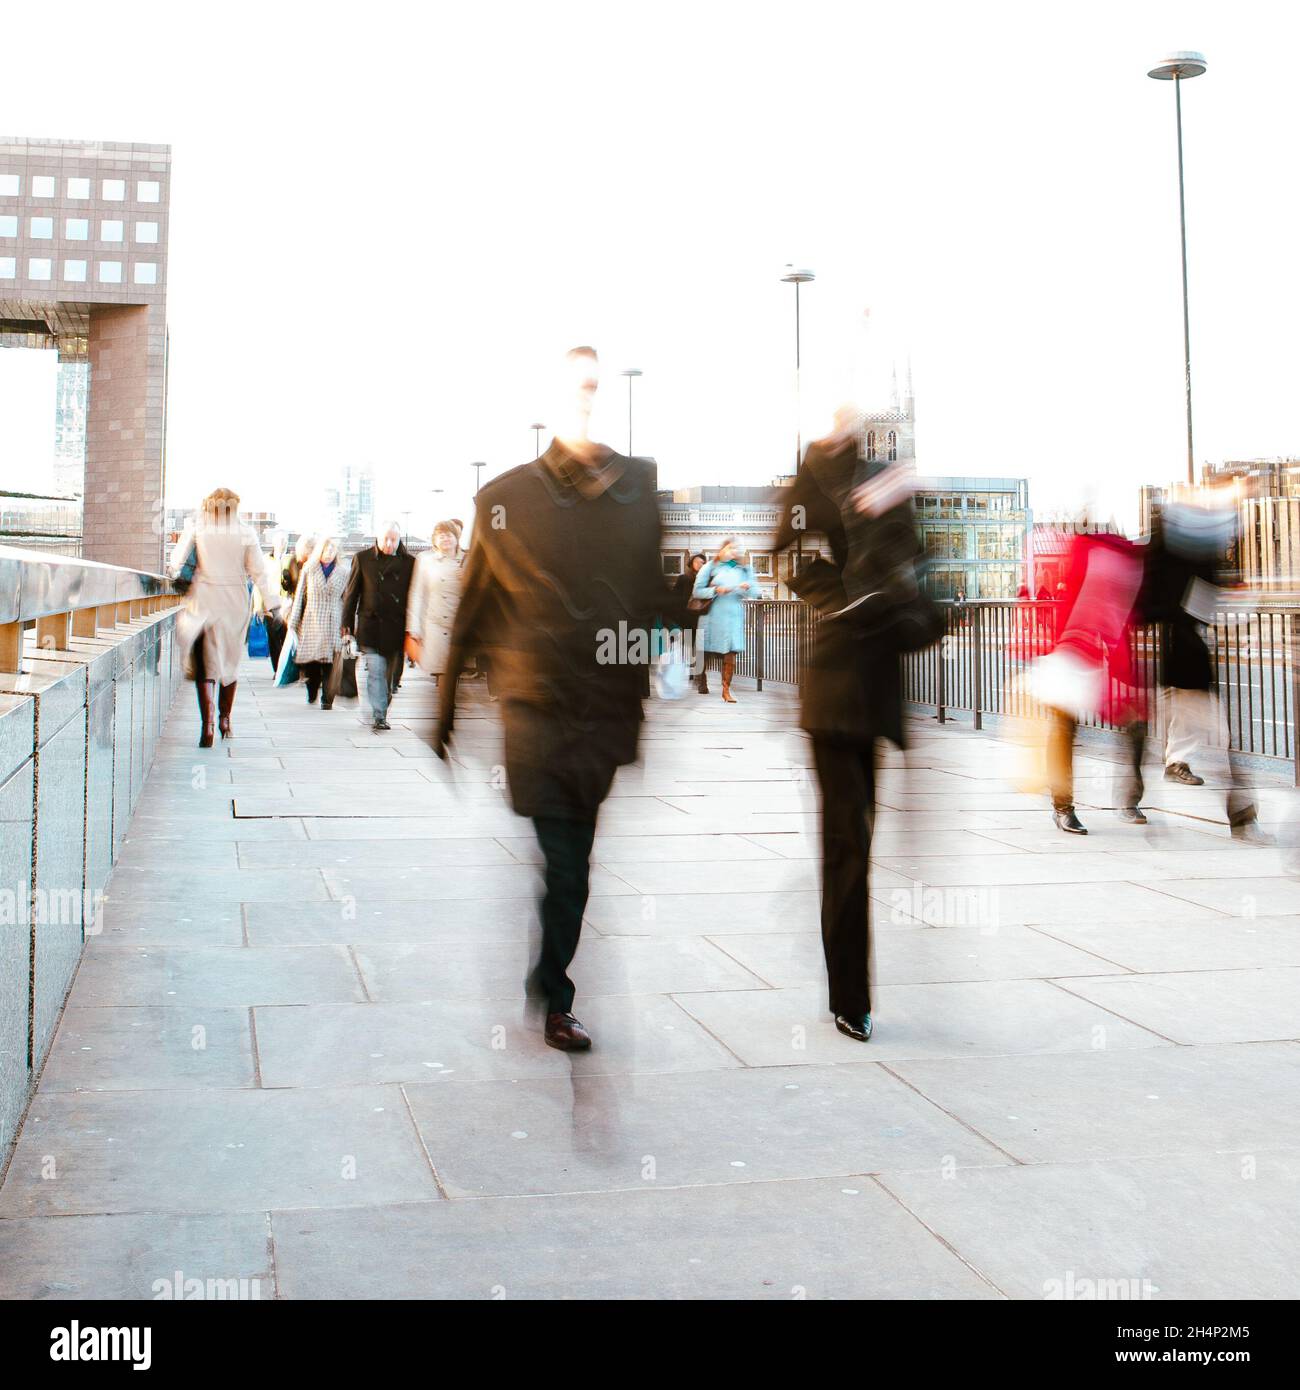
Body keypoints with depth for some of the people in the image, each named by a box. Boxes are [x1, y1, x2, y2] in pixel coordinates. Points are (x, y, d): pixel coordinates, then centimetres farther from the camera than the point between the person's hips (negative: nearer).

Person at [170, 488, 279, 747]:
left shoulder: (196, 529, -2)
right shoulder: (246, 533, -1)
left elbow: (176, 562, -5)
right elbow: (258, 571, -3)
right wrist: (271, 598, 6)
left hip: (204, 601, -1)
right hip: (236, 602, 1)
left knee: (205, 665, -1)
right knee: (230, 661, 18)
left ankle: (207, 725, -18)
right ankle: (225, 720, 27)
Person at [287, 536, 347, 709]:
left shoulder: (342, 574, 9)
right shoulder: (308, 570, 8)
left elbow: (346, 601, 10)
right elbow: (299, 597, 9)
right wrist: (293, 623, 6)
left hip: (333, 625, 0)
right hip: (311, 622, 0)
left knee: (329, 663, -7)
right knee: (310, 662, 0)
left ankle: (327, 699, 0)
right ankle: (311, 693, 21)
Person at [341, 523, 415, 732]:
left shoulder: (408, 563, 5)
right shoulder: (362, 558, 5)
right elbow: (351, 593, 8)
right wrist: (347, 623, 3)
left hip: (396, 629, 1)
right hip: (371, 626, -1)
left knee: (391, 675, 7)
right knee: (376, 672, -10)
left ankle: (382, 713, 21)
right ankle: (378, 716, -11)